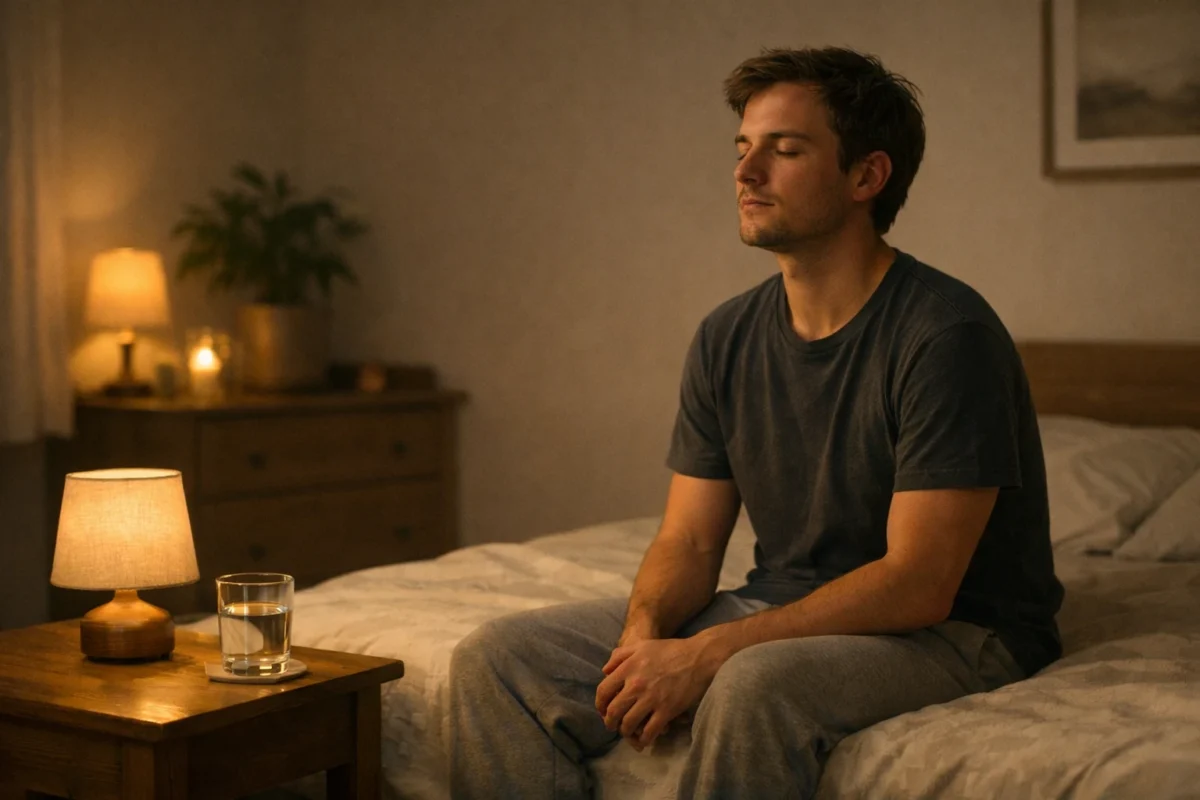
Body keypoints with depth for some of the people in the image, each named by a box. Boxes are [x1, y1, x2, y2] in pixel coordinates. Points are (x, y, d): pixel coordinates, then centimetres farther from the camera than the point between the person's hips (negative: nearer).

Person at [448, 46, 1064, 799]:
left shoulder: (947, 334, -17)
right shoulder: (728, 338, 4)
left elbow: (917, 586, -22)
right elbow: (689, 541, 6)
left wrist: (705, 654, -25)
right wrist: (645, 630, -17)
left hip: (951, 629, -6)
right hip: (779, 612, 7)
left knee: (756, 683, -40)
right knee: (496, 658, -8)